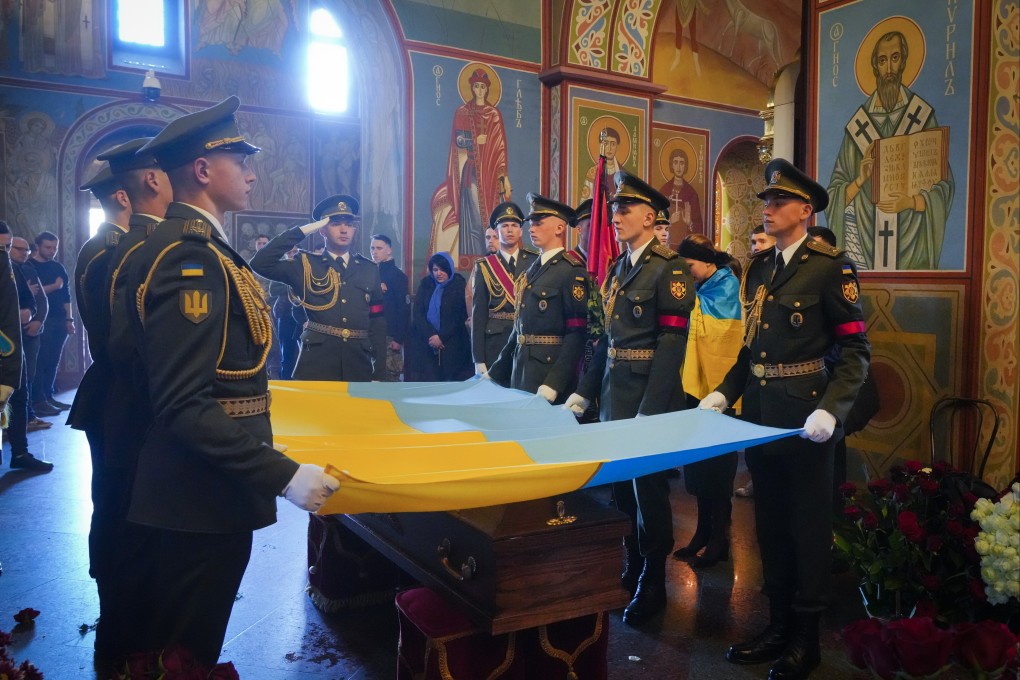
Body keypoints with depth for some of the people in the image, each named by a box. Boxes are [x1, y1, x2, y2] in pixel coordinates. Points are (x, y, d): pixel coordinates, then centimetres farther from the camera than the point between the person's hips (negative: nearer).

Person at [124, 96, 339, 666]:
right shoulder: (189, 255, -20)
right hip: (203, 499, -10)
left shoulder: (202, 249, 11)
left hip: (203, 495, 10)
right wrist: (283, 475, -27)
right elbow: (184, 405, -27)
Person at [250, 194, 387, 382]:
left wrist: (379, 373, 5)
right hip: (316, 367, -3)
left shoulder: (369, 270, 12)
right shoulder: (306, 264, 4)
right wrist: (301, 231, -9)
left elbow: (378, 322, 10)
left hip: (358, 368, 3)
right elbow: (260, 263, -11)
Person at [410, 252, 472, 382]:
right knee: (429, 379, -3)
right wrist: (430, 335, -11)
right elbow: (417, 313, 3)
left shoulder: (459, 285, 1)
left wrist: (442, 337, -11)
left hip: (452, 344, -2)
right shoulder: (426, 284, 8)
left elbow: (460, 316, -4)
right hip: (427, 342, 2)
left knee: (452, 380, -6)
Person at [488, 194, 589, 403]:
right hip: (520, 369, 8)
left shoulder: (572, 271, -11)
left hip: (550, 369, -8)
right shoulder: (533, 269, 14)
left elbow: (577, 333, -17)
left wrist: (553, 384, -24)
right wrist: (495, 373, 14)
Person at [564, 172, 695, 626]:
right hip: (614, 396, 8)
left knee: (648, 489, 4)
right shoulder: (619, 267, 12)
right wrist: (584, 392, 12)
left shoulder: (669, 269, -12)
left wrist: (649, 412, -23)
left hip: (649, 397, -8)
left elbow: (671, 345, -19)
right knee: (621, 484, 17)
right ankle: (631, 570, 34)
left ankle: (652, 585, 22)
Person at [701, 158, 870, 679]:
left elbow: (856, 350, -13)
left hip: (803, 414, -6)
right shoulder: (759, 267, 10)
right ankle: (778, 624, 32)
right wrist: (724, 392, 5)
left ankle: (806, 638, 24)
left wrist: (830, 410, -25)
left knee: (808, 524, 7)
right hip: (759, 411, 7)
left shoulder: (831, 266, -10)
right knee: (769, 521, 16)